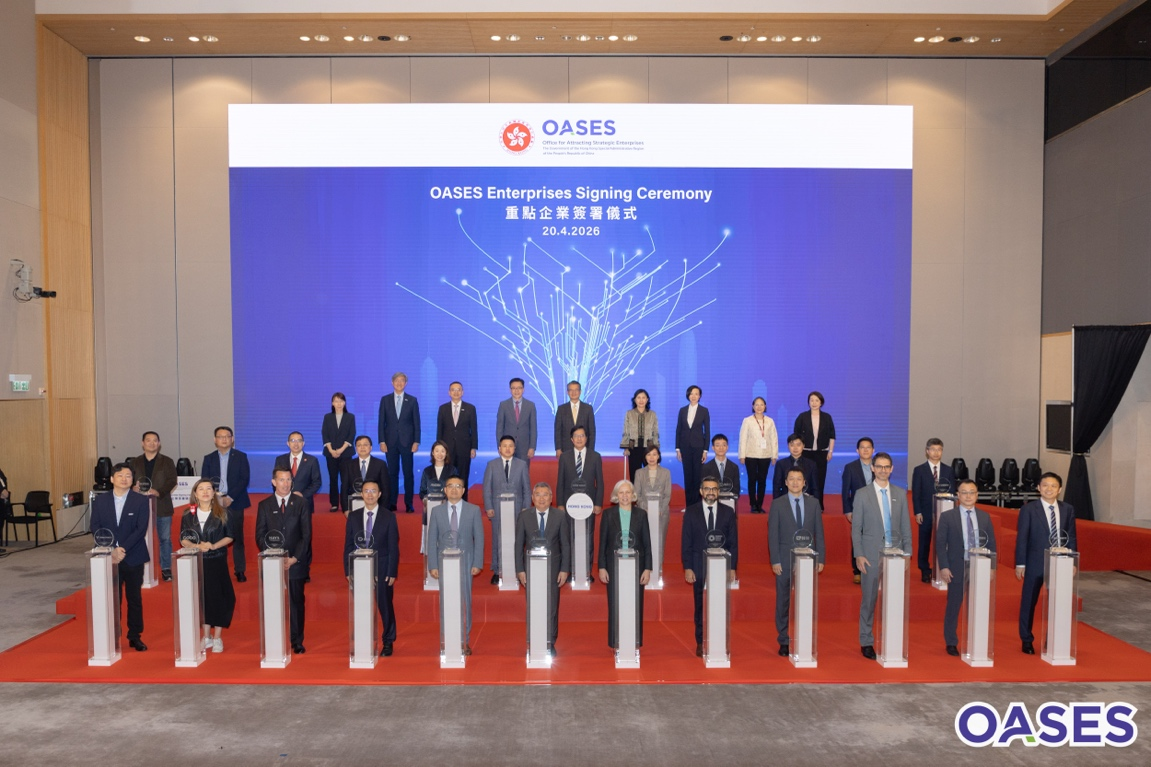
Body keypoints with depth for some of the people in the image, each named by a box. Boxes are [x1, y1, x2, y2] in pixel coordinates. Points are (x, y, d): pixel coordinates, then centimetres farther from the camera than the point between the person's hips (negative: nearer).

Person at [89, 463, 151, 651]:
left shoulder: (141, 501, -2)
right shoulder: (100, 500, 4)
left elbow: (141, 529, -9)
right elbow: (95, 528, 0)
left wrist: (123, 549, -18)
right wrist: (111, 550, -12)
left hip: (133, 558, -1)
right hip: (109, 557, 1)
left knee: (134, 598, 7)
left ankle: (135, 637, 17)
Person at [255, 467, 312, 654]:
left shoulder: (301, 504, 4)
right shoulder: (264, 505, 7)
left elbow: (306, 535, 2)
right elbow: (260, 535, 4)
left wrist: (295, 558, -9)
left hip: (296, 563, 0)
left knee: (296, 603, 4)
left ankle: (297, 642, 11)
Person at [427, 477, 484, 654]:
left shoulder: (473, 510, 2)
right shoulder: (437, 511, 4)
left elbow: (479, 538, 2)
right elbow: (432, 540, 5)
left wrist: (477, 564, -4)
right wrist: (433, 565, -1)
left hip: (465, 562, -1)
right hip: (444, 562, 1)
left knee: (465, 602, 1)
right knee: (445, 602, 3)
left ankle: (465, 642, 11)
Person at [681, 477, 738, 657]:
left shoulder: (728, 512, 5)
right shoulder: (691, 512, 2)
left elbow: (733, 542, 5)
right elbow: (686, 541, 1)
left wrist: (732, 567, 0)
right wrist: (687, 567, -5)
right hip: (699, 567, 0)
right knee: (701, 606, 5)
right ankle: (701, 643, 14)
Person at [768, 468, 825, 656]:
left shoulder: (813, 503, 6)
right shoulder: (777, 504, 0)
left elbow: (819, 533, 7)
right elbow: (772, 534, -2)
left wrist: (821, 558, 2)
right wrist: (775, 561, -8)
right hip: (785, 560, -1)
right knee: (783, 602, 5)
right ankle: (784, 641, 14)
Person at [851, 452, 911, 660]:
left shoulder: (900, 493, 8)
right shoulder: (862, 494, 0)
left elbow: (906, 526, 9)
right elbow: (856, 528, -1)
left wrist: (907, 552, 4)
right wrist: (859, 555, -7)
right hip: (872, 554, -2)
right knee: (869, 600, 3)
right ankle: (866, 642, 13)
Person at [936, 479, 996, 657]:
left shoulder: (985, 517, 8)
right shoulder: (947, 516, -2)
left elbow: (991, 543, 10)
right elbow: (940, 543, -3)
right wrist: (944, 567, -10)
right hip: (957, 569, -2)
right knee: (953, 607, 5)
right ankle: (951, 643, 18)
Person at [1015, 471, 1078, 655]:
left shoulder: (1067, 509, 6)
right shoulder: (1028, 509, -4)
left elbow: (1071, 537, 8)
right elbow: (1022, 538, -5)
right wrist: (1020, 564, -8)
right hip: (1035, 563, -2)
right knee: (1029, 602, 6)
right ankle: (1027, 641, 19)